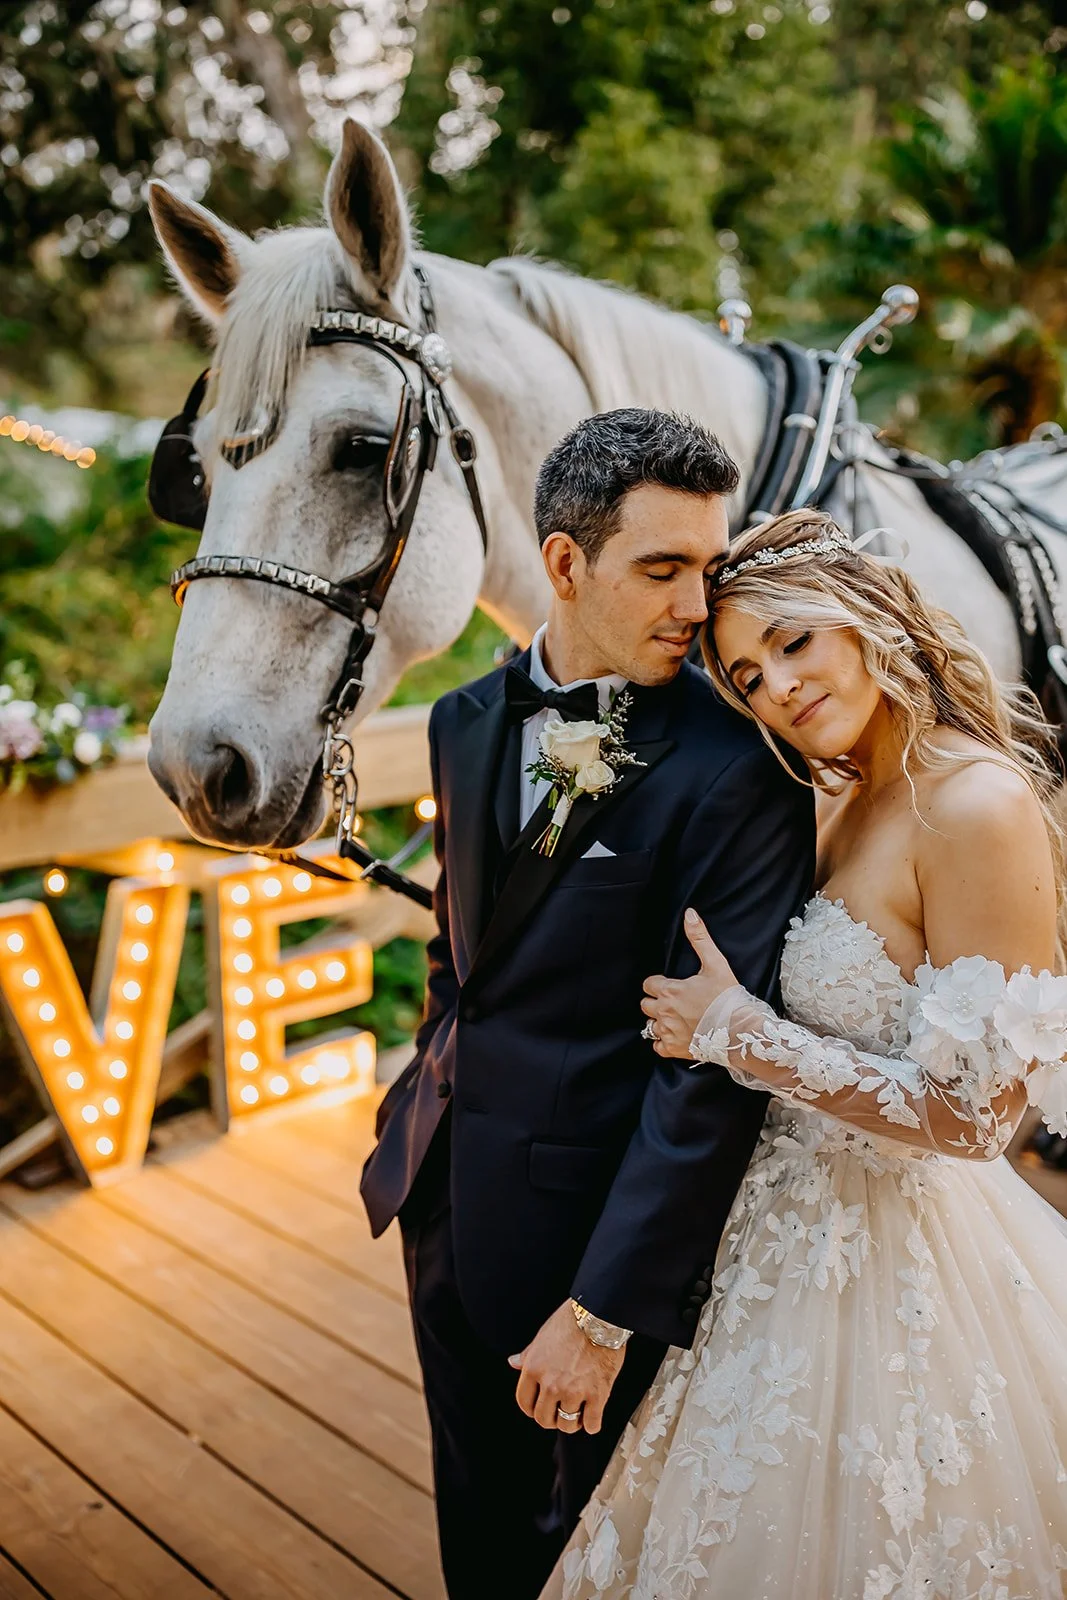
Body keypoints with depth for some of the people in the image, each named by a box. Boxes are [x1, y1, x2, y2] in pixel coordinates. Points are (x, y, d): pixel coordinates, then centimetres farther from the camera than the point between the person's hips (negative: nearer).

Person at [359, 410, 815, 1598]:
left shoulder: (738, 773, -21)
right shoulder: (468, 720, 0)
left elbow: (714, 1065, -22)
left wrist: (604, 1311, -19)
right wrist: (431, 1089, 14)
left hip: (584, 1219, -6)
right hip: (444, 1187, 6)